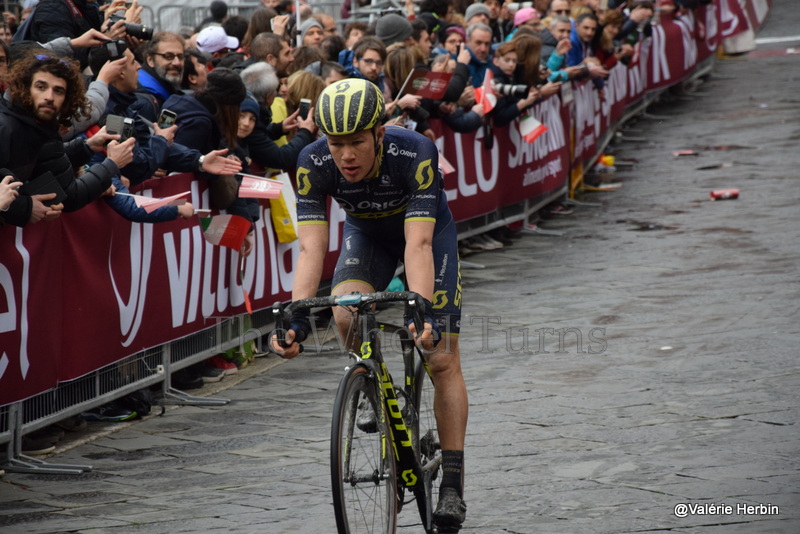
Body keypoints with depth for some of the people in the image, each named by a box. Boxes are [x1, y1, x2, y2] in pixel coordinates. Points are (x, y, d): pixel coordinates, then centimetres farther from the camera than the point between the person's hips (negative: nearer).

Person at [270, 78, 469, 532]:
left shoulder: (416, 154, -39)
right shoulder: (314, 163, -31)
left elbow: (418, 243, -44)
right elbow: (312, 247, -33)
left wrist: (422, 312, -57)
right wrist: (297, 318, -46)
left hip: (430, 229, -2)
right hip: (367, 234, 2)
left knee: (443, 360, -7)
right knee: (346, 316, -28)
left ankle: (453, 483, 1)